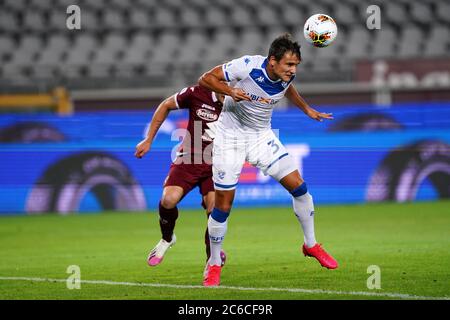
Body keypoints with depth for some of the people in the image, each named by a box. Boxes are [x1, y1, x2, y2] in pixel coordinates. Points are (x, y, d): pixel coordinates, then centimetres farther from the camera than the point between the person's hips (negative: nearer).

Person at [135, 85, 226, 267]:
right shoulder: (197, 94, -13)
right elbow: (166, 106, 5)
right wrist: (148, 140, 9)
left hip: (215, 166, 0)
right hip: (188, 160, 0)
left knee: (215, 210, -18)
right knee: (169, 199, -21)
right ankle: (167, 239, 12)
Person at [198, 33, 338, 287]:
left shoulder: (286, 76, -10)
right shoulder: (248, 66, -27)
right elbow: (206, 79, -20)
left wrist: (307, 109, 19)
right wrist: (231, 91, -36)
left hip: (262, 137, 5)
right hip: (231, 135, -5)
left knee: (298, 186, -4)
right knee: (223, 204, -6)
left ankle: (311, 245, 17)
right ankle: (214, 265, 12)